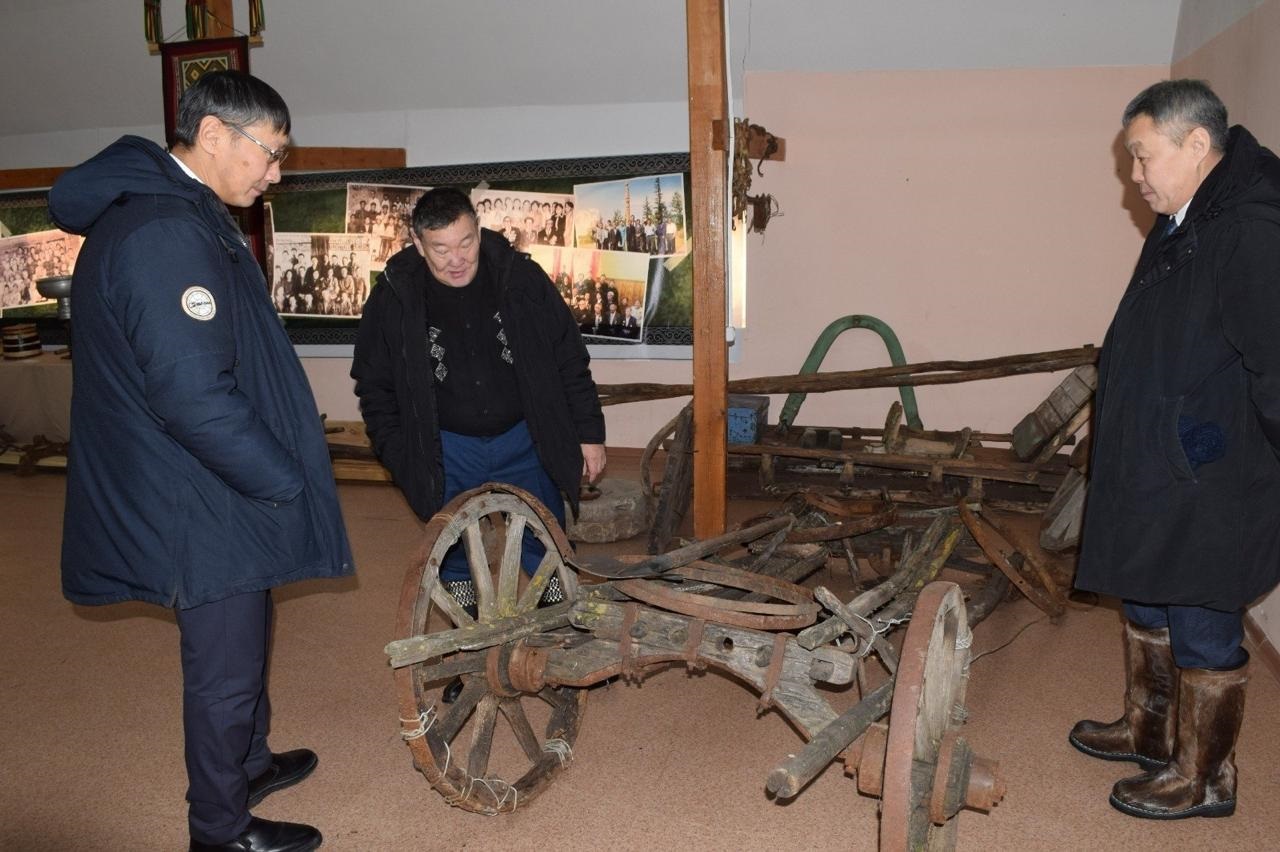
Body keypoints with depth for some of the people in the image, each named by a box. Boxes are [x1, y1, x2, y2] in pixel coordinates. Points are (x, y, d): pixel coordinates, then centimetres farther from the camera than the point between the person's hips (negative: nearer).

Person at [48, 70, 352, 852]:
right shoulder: (164, 234, -24)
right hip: (204, 507, -10)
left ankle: (249, 762, 47)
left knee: (242, 645, 26)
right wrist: (286, 482, -18)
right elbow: (192, 398, -30)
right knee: (226, 668, 8)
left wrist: (283, 470, 17)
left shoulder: (183, 215, 10)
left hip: (220, 492, 10)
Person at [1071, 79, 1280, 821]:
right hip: (1152, 471, 10)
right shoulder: (1181, 227, 11)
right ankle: (1150, 731, 40)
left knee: (1203, 629, 5)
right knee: (1147, 606, 21)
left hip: (1209, 488, -10)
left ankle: (1204, 777, 22)